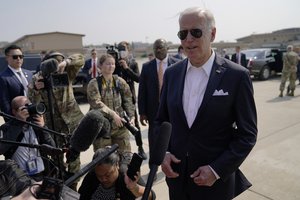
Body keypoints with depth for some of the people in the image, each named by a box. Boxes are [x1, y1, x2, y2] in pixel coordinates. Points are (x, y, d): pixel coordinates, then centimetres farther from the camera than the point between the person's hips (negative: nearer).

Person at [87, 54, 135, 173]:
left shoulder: (120, 82, 5)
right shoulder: (94, 84, -6)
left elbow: (128, 100, 5)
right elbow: (96, 103, -18)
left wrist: (131, 116, -8)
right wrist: (113, 114, -24)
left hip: (120, 125, 3)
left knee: (126, 155, 7)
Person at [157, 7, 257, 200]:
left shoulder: (237, 76, -13)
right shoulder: (171, 73, -2)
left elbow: (247, 134, -9)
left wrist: (217, 170, -15)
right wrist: (163, 152, -7)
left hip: (216, 180, -3)